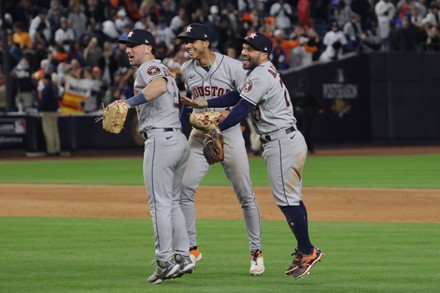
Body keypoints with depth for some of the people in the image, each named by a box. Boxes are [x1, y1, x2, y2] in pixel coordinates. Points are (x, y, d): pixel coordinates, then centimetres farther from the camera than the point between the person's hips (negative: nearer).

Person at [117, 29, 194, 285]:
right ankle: (183, 257, 13)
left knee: (160, 203, -7)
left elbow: (160, 86, -27)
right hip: (180, 139, 10)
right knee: (172, 203, 15)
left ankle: (165, 262, -9)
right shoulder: (164, 70, 25)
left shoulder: (150, 67, -6)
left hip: (161, 139, -10)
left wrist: (129, 102, -29)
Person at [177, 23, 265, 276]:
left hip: (229, 134, -4)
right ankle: (192, 249, 5)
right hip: (199, 135, 4)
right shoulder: (187, 70, 4)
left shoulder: (232, 66, -11)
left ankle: (257, 252, 9)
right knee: (184, 190, -6)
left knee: (245, 195, -1)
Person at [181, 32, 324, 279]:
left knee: (286, 199, -9)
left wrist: (218, 129, -18)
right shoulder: (264, 72, 17)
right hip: (290, 140, 11)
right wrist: (203, 104, 11)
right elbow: (236, 96, 18)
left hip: (282, 143, -11)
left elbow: (242, 108, -19)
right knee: (292, 199, 13)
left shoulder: (261, 75, -15)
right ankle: (303, 253, 17)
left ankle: (308, 252, -6)